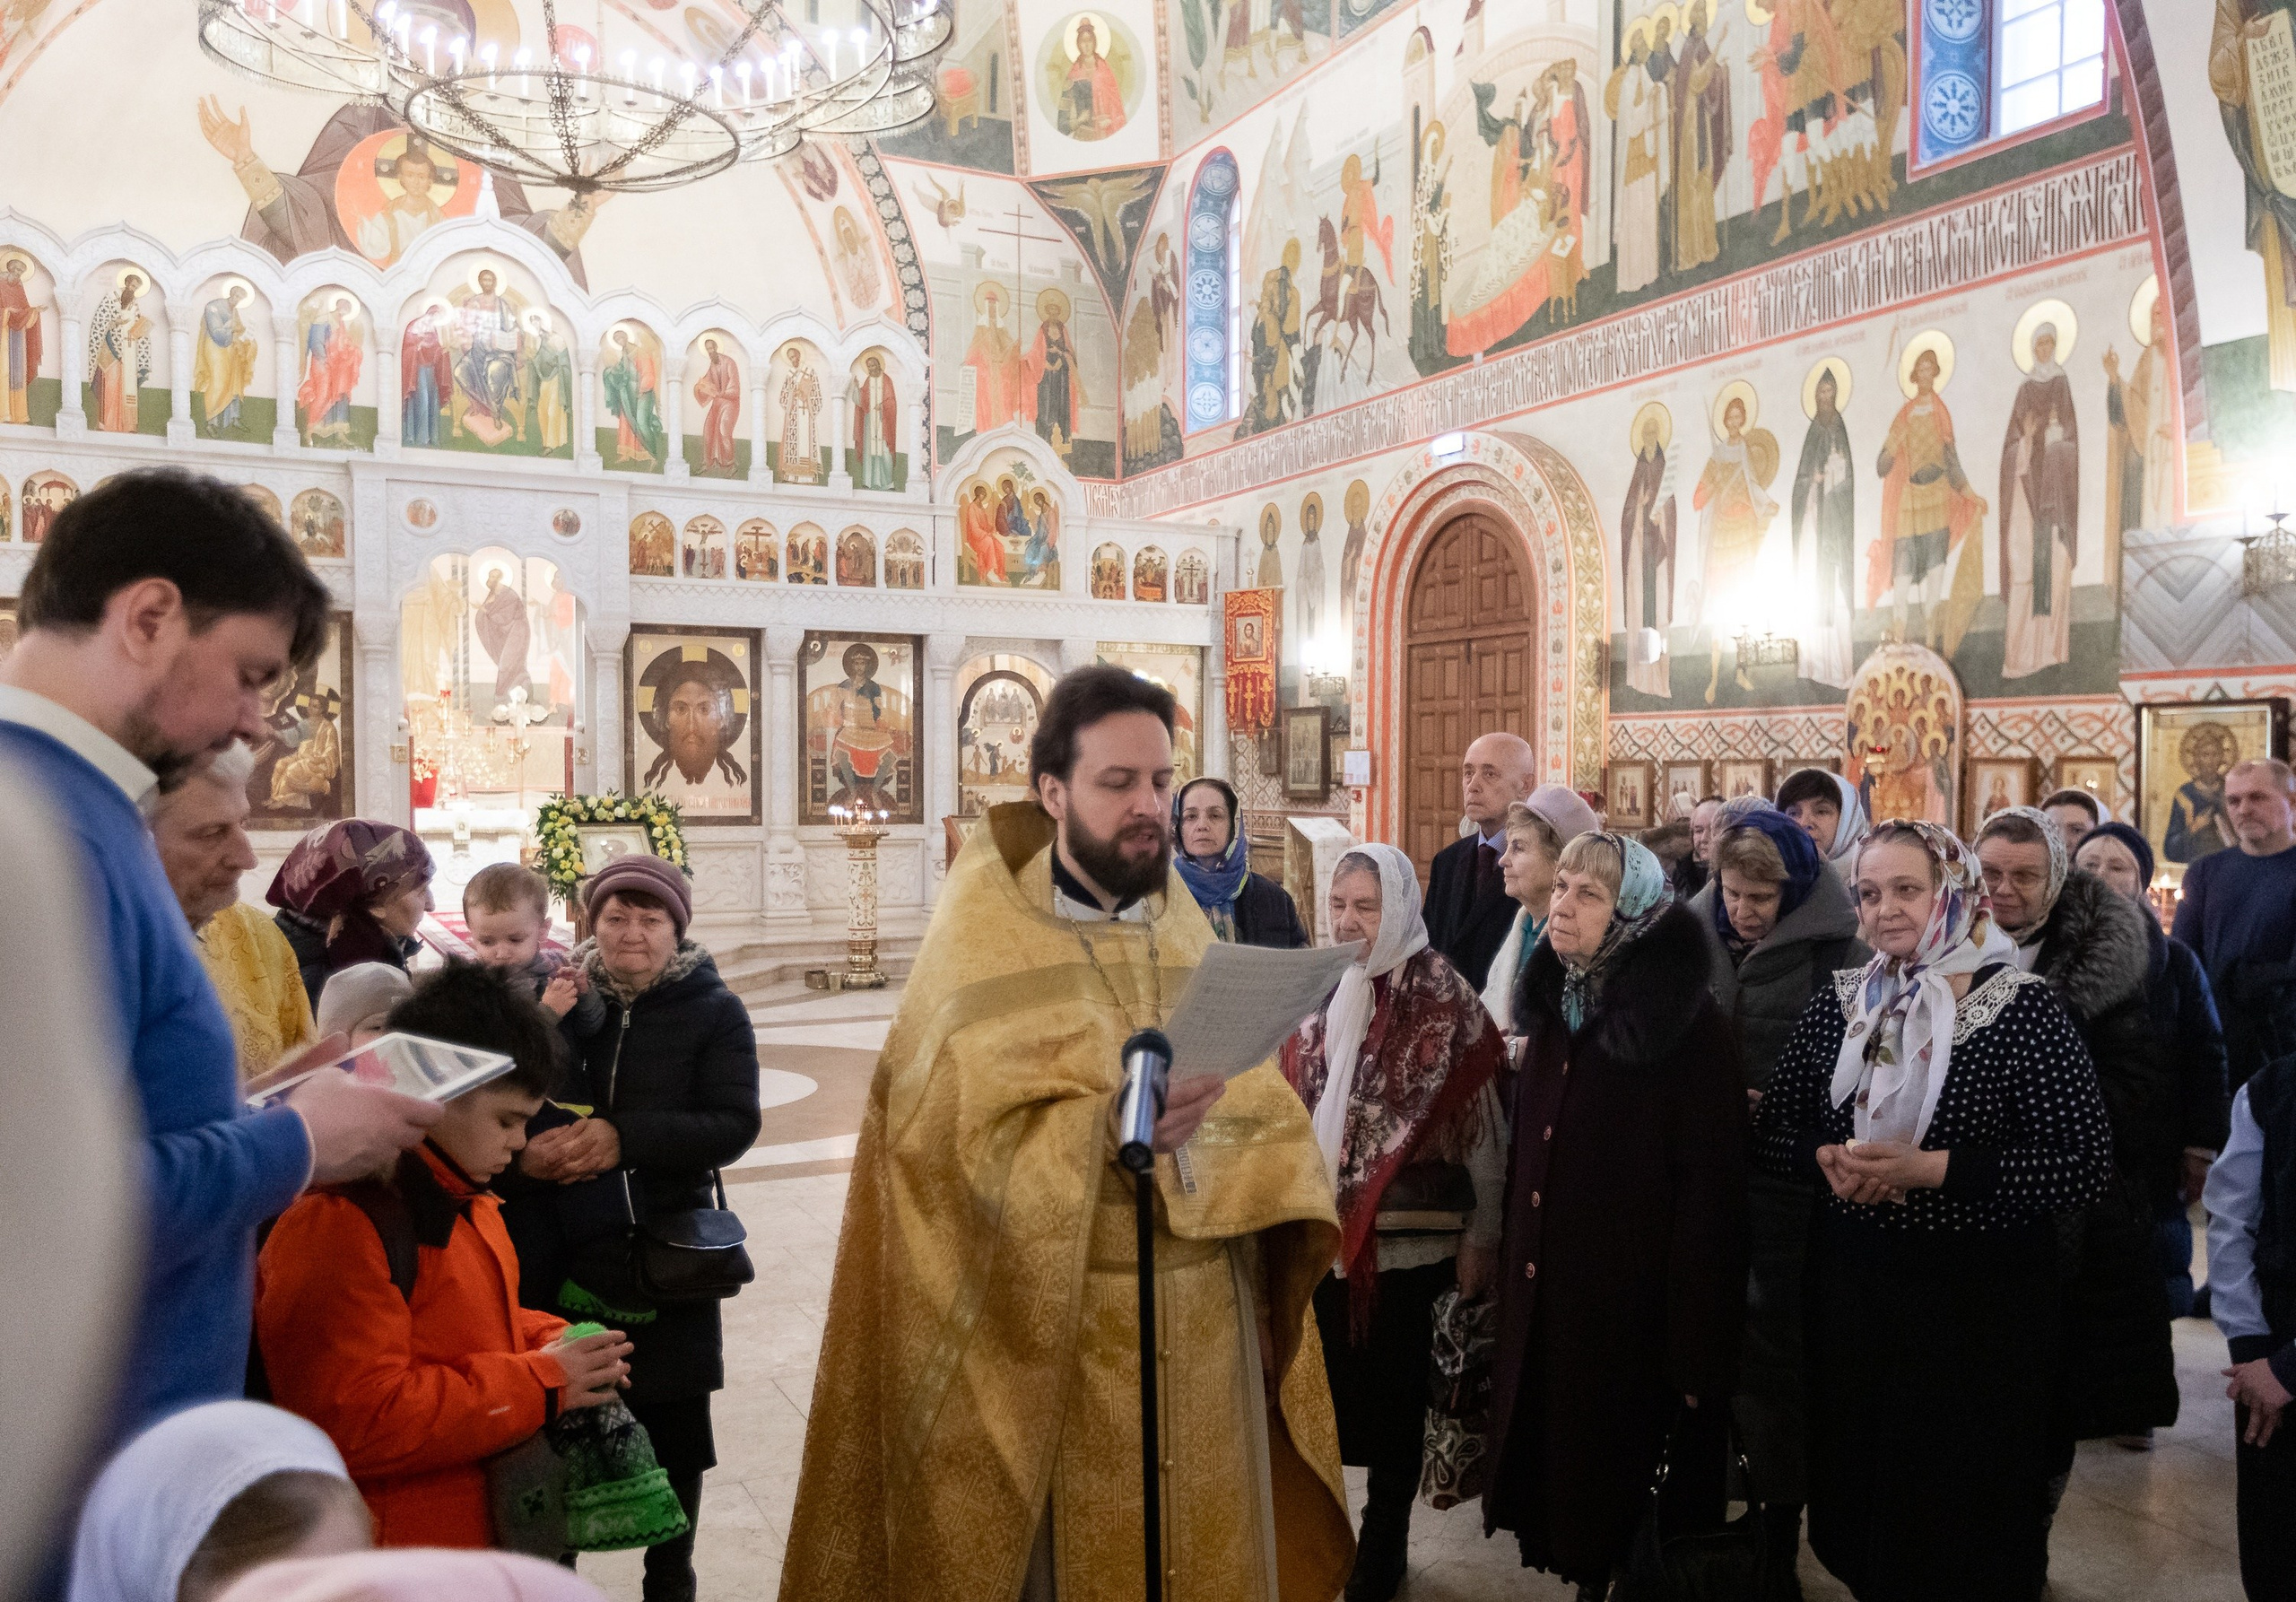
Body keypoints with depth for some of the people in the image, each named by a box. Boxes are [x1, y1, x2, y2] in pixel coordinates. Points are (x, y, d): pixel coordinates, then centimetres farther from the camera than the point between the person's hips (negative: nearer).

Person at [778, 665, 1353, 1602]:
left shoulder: (1185, 927, 8)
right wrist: (1109, 1128, -30)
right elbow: (968, 1147, -16)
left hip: (1204, 1320, 5)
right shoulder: (983, 937, -8)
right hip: (1059, 1334, -4)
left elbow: (1259, 1101, 3)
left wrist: (1203, 1123, -18)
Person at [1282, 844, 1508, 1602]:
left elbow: (1481, 1121, -7)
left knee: (1392, 1398, 10)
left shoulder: (1442, 995, -7)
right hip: (1320, 1235, 4)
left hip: (1405, 1241, -4)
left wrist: (1480, 1235, -7)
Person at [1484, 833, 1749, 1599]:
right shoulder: (1553, 1004, 6)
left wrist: (1694, 1347, -19)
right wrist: (1511, 1266, 11)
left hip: (1633, 1306, -6)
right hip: (1545, 1299, 6)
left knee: (1625, 1473, 7)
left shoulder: (1686, 1023, -15)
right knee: (1555, 1455, 14)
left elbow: (1710, 1189, -17)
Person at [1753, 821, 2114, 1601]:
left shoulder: (2020, 1006, -11)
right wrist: (1825, 1158, -14)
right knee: (1860, 1492, 17)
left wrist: (1931, 1167, -24)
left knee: (1968, 1520, 10)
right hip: (1851, 1290, 4)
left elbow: (2085, 1163, -18)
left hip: (1981, 1301, -4)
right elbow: (1771, 1131, 8)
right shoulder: (1838, 1003, 3)